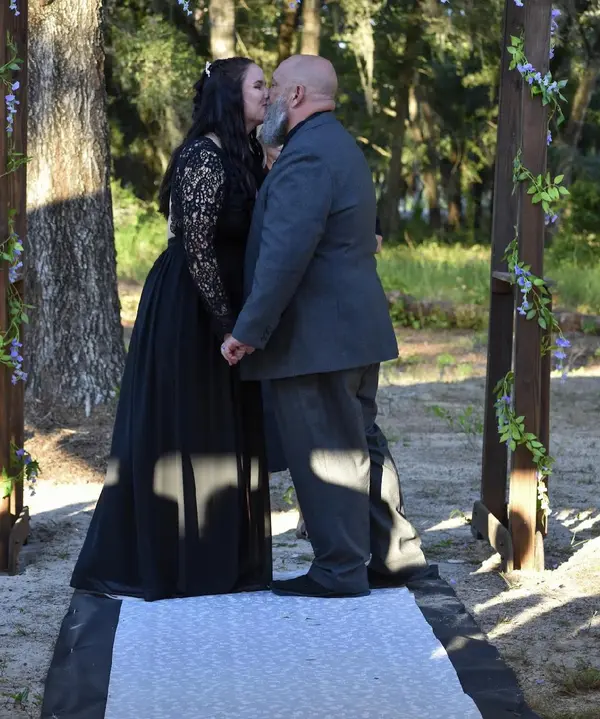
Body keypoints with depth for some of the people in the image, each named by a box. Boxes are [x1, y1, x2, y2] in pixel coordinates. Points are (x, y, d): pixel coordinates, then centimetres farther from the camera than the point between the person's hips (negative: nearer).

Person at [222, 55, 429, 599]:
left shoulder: (308, 156, -18)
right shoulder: (340, 147, 16)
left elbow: (286, 255, -26)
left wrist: (248, 331, -24)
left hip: (316, 336, -10)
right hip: (354, 326, 10)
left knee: (325, 452, -2)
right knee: (360, 442, 16)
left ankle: (340, 570, 5)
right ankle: (394, 555, 22)